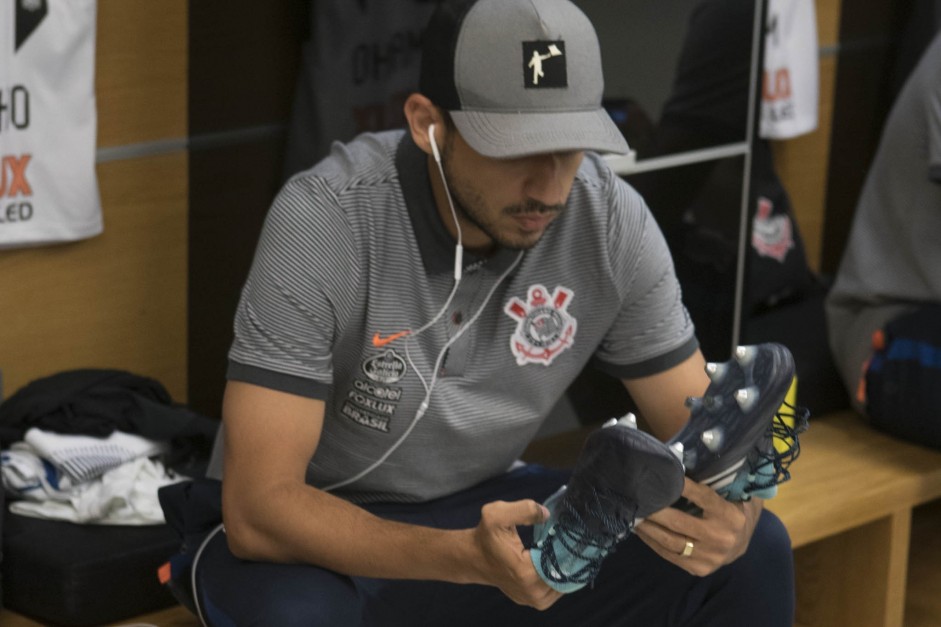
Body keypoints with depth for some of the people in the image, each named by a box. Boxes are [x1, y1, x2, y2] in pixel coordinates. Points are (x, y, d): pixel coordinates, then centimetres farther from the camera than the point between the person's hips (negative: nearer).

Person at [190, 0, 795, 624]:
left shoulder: (611, 219, -15)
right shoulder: (326, 220, -27)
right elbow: (259, 507, -30)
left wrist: (730, 514, -31)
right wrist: (467, 557, -45)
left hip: (484, 507, 4)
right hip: (320, 530, -4)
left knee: (753, 554, -13)